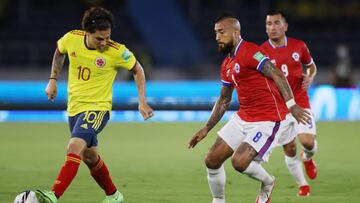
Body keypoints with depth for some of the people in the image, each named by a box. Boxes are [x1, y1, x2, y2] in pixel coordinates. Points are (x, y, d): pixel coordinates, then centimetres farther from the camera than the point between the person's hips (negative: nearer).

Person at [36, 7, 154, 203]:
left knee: (75, 147, -27)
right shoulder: (71, 39, -10)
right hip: (74, 107, 6)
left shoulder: (117, 52, -18)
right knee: (89, 156, 19)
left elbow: (137, 69, 0)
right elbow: (59, 52, 15)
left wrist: (142, 102, -4)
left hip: (97, 108, -6)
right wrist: (53, 80, 12)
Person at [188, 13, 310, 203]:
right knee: (212, 160, 3)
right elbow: (224, 100, 24)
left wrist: (291, 104, -33)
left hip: (268, 120, -9)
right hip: (243, 117, 9)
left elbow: (277, 75, -22)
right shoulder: (227, 64, 15)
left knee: (239, 162, -23)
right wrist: (206, 129, 20)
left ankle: (267, 182, 8)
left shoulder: (249, 52, -14)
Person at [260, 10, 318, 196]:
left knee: (308, 141, -14)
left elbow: (311, 65, 16)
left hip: (300, 102, 1)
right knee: (289, 149, -4)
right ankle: (302, 185, 15)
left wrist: (310, 77, -5)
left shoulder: (299, 46, -1)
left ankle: (308, 158, 24)